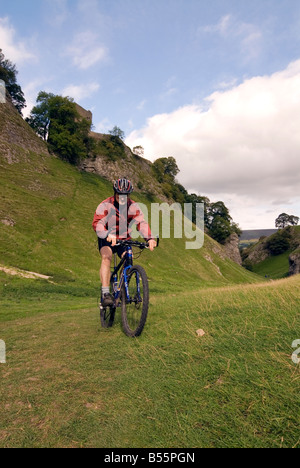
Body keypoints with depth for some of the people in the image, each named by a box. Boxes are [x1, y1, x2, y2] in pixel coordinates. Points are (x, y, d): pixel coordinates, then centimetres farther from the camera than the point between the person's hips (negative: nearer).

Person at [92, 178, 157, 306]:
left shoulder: (133, 207, -10)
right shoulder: (105, 205, -18)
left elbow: (141, 223, -23)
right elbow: (97, 223, -32)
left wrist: (149, 238, -42)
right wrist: (108, 235, -52)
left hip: (124, 239, 3)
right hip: (107, 239, -3)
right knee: (106, 257, -28)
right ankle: (105, 294, -33)